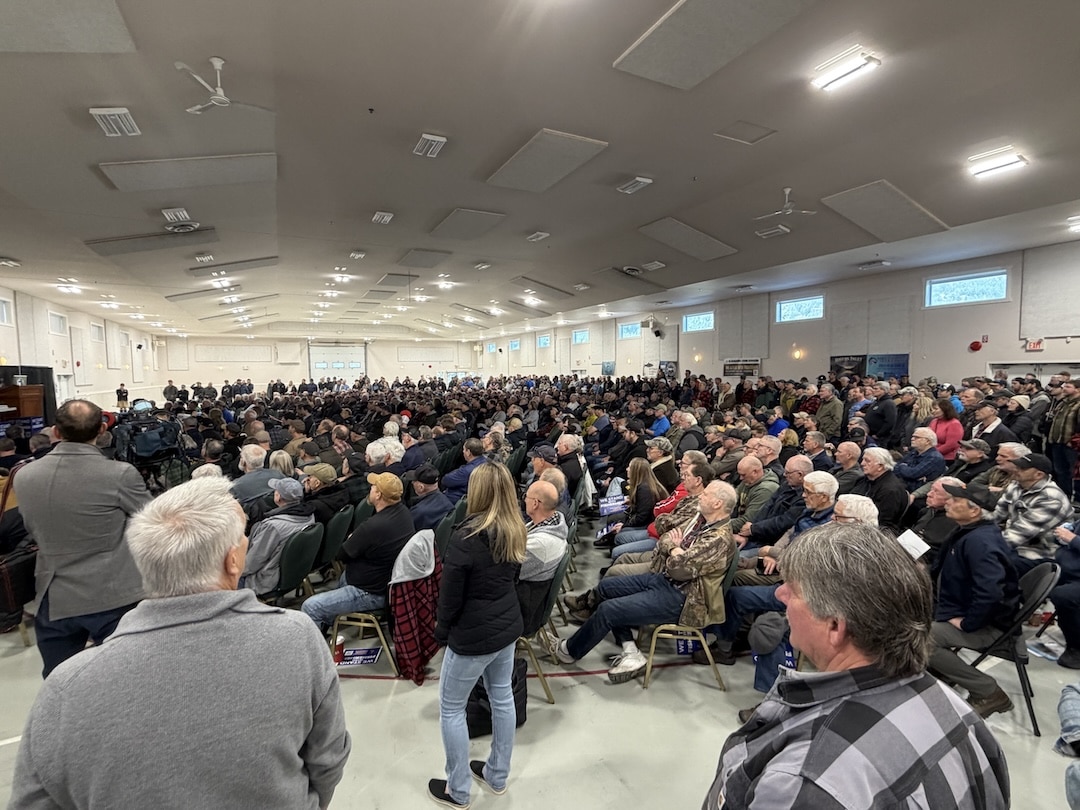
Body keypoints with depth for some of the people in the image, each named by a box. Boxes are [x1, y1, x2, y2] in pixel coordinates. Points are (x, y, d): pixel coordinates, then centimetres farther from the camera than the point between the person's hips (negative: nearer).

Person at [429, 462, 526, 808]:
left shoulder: (467, 537, -24)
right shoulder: (515, 532, -2)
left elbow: (450, 594, -17)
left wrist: (441, 630, 0)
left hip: (473, 634, -7)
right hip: (508, 625, 7)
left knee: (451, 708, 13)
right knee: (502, 698, 20)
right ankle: (497, 776, 39)